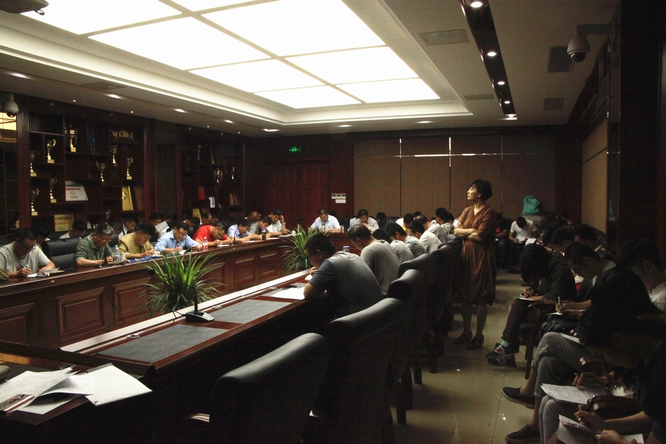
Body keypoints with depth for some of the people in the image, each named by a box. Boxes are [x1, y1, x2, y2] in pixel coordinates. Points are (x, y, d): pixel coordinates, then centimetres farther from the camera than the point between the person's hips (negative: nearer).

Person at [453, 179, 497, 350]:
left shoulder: (488, 212, -10)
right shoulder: (467, 211, 12)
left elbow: (480, 236, -17)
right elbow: (456, 231, 5)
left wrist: (464, 232, -2)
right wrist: (471, 230, -9)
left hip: (481, 256, -7)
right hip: (466, 255, 7)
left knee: (481, 298, 1)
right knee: (466, 296, 10)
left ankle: (479, 336, 10)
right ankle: (466, 333, 21)